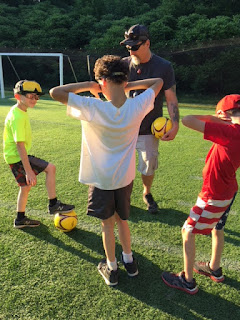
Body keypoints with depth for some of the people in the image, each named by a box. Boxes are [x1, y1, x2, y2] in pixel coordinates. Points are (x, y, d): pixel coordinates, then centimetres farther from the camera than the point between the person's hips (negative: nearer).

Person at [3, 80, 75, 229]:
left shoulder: (19, 111, 9)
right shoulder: (18, 117, -23)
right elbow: (20, 145, -27)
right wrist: (28, 171, -28)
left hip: (14, 157, 10)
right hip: (17, 157, -10)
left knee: (26, 186, 18)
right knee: (51, 168, -11)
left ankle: (20, 219, 32)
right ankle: (53, 204, 1)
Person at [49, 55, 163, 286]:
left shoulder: (92, 109, -26)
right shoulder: (137, 106, -15)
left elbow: (55, 92, -22)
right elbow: (158, 82, 3)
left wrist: (87, 86, -15)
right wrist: (130, 86, -5)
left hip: (100, 179, -3)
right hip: (125, 177, 3)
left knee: (107, 224, 16)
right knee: (122, 220, 24)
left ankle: (111, 269, 33)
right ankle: (129, 261, 40)